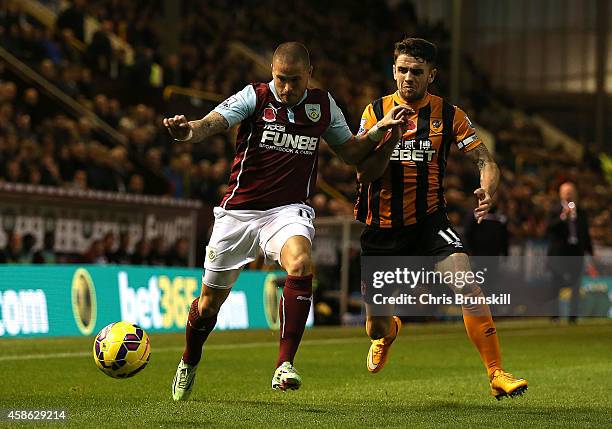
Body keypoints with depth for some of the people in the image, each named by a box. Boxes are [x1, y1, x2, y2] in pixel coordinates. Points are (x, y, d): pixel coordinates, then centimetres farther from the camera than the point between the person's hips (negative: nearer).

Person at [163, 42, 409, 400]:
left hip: (289, 210, 1)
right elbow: (213, 123, -23)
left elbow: (351, 153, 17)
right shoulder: (255, 97, -6)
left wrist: (381, 129, -1)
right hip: (239, 210, 0)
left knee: (300, 264, -33)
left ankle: (285, 365, -30)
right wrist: (189, 130, -46)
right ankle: (189, 364, 39)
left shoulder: (324, 105, 4)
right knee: (211, 301, 9)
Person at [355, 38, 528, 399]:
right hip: (381, 228, 1)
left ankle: (497, 374, -19)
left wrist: (487, 191, -24)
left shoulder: (448, 114, -2)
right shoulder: (376, 111, -3)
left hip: (429, 221, -1)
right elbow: (364, 173, -10)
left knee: (467, 287, -25)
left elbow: (487, 161, -2)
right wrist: (391, 135, -24)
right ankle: (389, 329, 47)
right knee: (375, 327, 7)